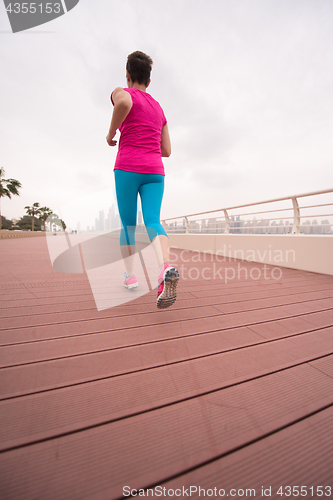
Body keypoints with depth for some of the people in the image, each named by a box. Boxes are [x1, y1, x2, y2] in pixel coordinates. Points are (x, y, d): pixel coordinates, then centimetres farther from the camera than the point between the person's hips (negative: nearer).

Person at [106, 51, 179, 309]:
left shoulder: (121, 92, 12)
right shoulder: (159, 109, 27)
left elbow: (123, 103, -16)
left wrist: (110, 134, 0)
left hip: (127, 168, -3)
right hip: (155, 171, 4)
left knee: (128, 224, 7)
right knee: (153, 222, -11)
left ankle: (130, 275, 9)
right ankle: (166, 267, -38)